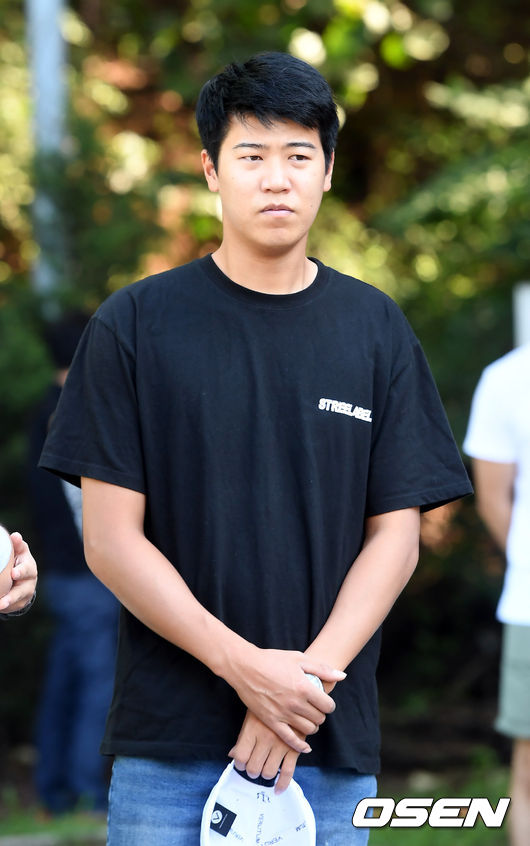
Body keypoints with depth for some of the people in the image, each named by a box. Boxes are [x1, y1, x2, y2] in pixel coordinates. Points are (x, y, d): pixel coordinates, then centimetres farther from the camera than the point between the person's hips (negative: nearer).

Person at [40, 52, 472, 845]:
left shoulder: (376, 329, 8)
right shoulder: (135, 324, 1)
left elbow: (395, 535, 5)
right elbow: (111, 538, -3)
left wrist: (307, 678, -10)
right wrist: (247, 668, -13)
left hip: (334, 747, 2)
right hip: (168, 743, -1)